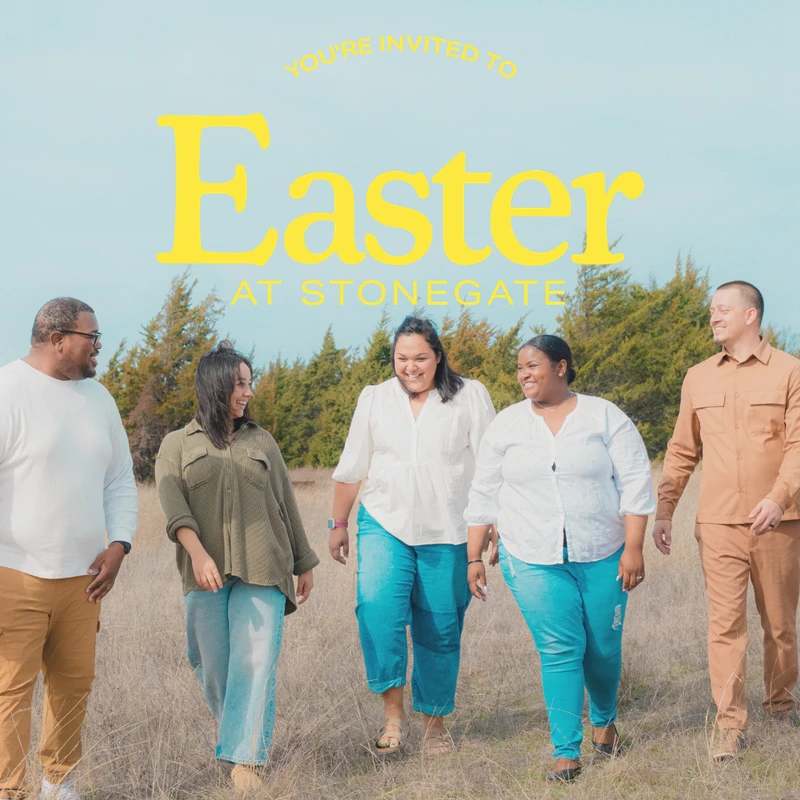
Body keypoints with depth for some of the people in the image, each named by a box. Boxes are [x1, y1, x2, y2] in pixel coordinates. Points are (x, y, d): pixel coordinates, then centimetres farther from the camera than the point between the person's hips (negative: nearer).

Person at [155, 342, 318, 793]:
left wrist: (305, 563, 20)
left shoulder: (262, 442, 14)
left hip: (262, 570, 0)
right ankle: (234, 733, 31)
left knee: (257, 663, -11)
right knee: (214, 667, 5)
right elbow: (173, 504, -8)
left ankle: (247, 762, -12)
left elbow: (286, 504, 19)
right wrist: (197, 553, -24)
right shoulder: (178, 444, 8)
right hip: (206, 573, 0)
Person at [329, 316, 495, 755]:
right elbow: (351, 468, 15)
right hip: (385, 523, 1)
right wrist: (338, 524, 16)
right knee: (377, 605, -23)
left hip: (447, 533, -1)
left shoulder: (470, 396, 2)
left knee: (440, 629, 3)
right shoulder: (374, 398, 9)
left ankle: (434, 722, 20)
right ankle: (393, 710, -17)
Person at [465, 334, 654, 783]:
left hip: (600, 557, 0)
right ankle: (567, 752, -2)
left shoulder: (604, 417, 0)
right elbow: (485, 494, 10)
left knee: (604, 649, 8)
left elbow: (635, 484, -2)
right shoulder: (507, 424, 6)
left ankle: (605, 720, 37)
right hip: (534, 561, 0)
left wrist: (634, 548, -9)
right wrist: (474, 557, 6)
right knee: (559, 651, -8)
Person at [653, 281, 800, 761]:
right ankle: (730, 724, -1)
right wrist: (664, 512, 10)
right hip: (718, 523, 2)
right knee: (725, 623, -3)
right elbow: (682, 452, 14)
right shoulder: (699, 378, 11)